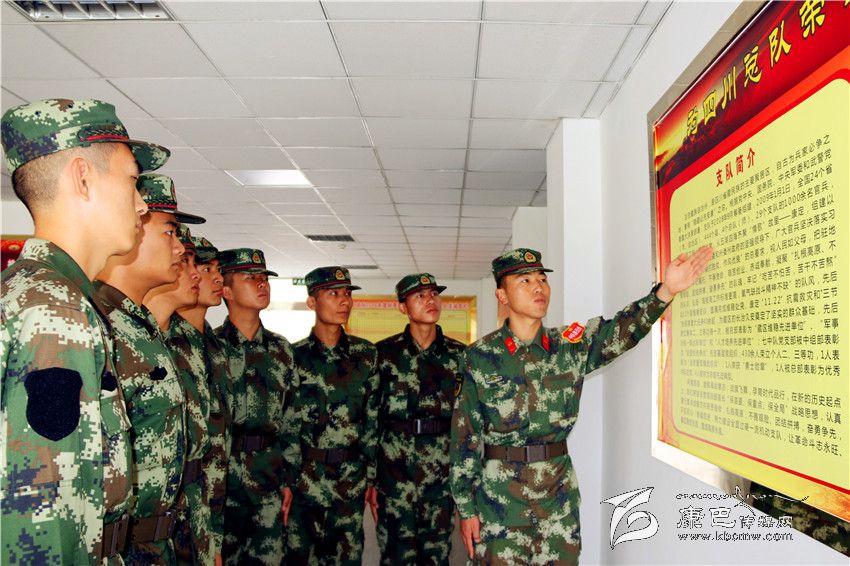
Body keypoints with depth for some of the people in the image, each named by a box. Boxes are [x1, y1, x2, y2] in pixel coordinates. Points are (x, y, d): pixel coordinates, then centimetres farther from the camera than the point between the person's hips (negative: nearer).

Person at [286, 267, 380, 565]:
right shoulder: (293, 356, -3)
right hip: (305, 478, -2)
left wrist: (372, 478, 6)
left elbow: (373, 419, 6)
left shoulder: (366, 354, 3)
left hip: (352, 480, 2)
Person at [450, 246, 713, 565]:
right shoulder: (481, 356, -6)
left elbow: (622, 331, -13)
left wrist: (665, 291, -30)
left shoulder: (570, 347, 2)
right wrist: (466, 507, -4)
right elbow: (465, 435, -4)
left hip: (559, 497, 3)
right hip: (500, 499, -2)